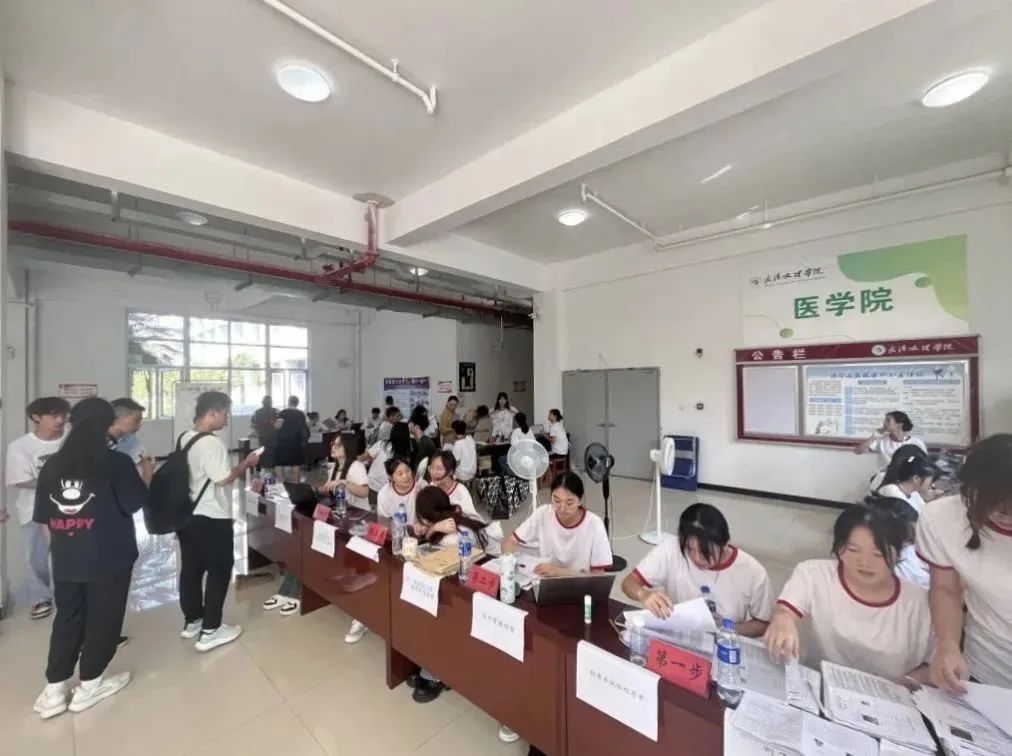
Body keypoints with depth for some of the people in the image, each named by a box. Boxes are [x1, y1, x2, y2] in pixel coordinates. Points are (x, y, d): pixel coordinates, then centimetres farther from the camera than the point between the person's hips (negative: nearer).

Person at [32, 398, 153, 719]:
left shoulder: (53, 464, 2)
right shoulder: (117, 461, -14)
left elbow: (43, 517, 8)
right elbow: (135, 503, -9)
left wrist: (60, 545, 19)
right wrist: (147, 474, 4)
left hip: (65, 559, 5)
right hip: (108, 557, -5)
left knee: (66, 619, 18)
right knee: (103, 618, 11)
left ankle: (54, 689, 25)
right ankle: (89, 684, 23)